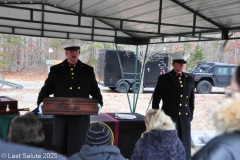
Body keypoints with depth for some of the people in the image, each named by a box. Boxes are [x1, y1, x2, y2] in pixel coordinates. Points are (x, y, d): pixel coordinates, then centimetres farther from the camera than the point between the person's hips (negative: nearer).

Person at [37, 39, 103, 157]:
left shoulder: (88, 70, 7)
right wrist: (41, 103, -12)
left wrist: (99, 104, -10)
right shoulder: (55, 70, 7)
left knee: (76, 147, 3)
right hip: (60, 115, 1)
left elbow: (95, 90, 8)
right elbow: (46, 89, 5)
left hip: (81, 116, -1)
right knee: (58, 147, 9)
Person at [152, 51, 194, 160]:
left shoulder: (189, 79, 9)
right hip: (168, 118, -3)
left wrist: (190, 116, 9)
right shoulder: (164, 78, -2)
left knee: (185, 147, 5)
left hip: (184, 119, 3)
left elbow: (191, 100, 14)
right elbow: (156, 99, 0)